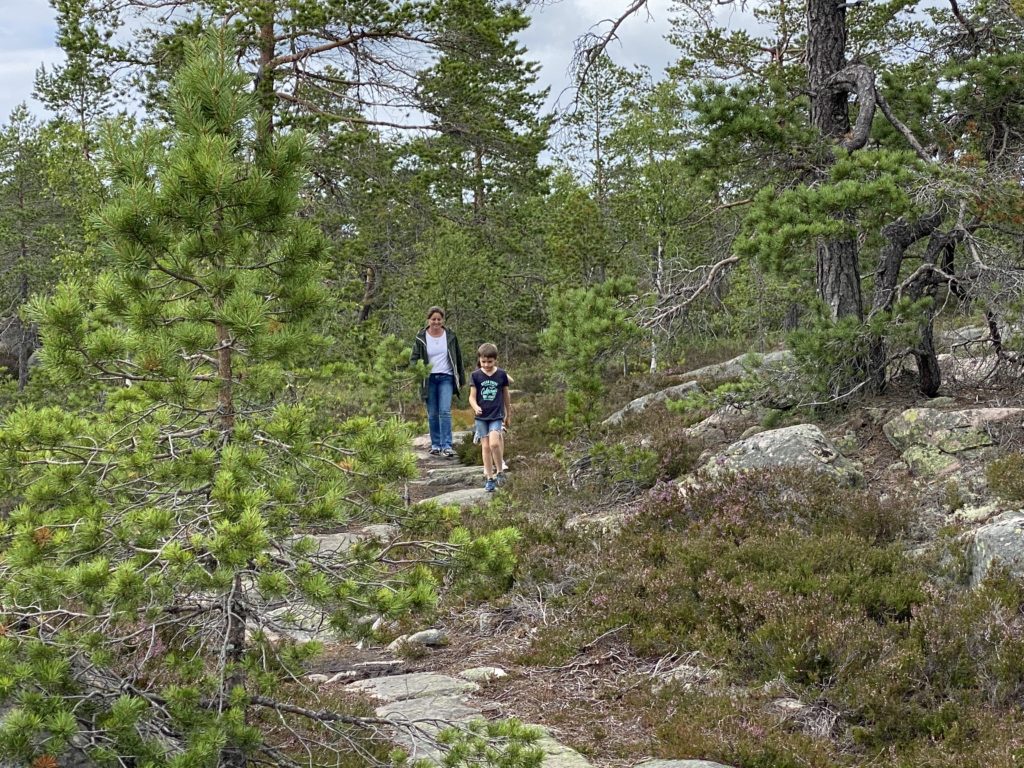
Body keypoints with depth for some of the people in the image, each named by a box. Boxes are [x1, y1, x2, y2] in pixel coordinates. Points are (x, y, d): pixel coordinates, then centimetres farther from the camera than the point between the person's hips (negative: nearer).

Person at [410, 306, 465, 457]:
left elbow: (458, 358, 11)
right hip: (429, 379, 1)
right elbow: (414, 358, 2)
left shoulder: (450, 336, 3)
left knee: (445, 411, -12)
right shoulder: (421, 338, 0)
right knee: (432, 414, 5)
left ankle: (446, 446, -15)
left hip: (446, 378, -1)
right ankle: (435, 445, 16)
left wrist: (462, 380, 13)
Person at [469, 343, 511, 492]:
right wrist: (475, 407, -23)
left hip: (497, 415, -1)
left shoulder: (501, 375, 0)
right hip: (481, 416, 1)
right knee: (485, 446, 3)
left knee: (494, 443, -19)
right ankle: (489, 477, 11)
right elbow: (472, 396, -1)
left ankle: (500, 471, 0)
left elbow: (506, 394, 10)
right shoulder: (476, 376, -1)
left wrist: (508, 414, 17)